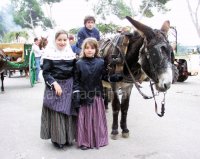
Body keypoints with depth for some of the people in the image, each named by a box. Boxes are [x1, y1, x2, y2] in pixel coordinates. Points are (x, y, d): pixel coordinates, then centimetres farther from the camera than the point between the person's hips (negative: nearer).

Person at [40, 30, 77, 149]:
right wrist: (54, 83, -19)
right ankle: (57, 139, 13)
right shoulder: (50, 54, -4)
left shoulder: (71, 53, 8)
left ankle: (68, 138, 22)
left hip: (69, 86, 4)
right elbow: (45, 72, -9)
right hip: (54, 86, -4)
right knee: (56, 113, -1)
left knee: (69, 112, 9)